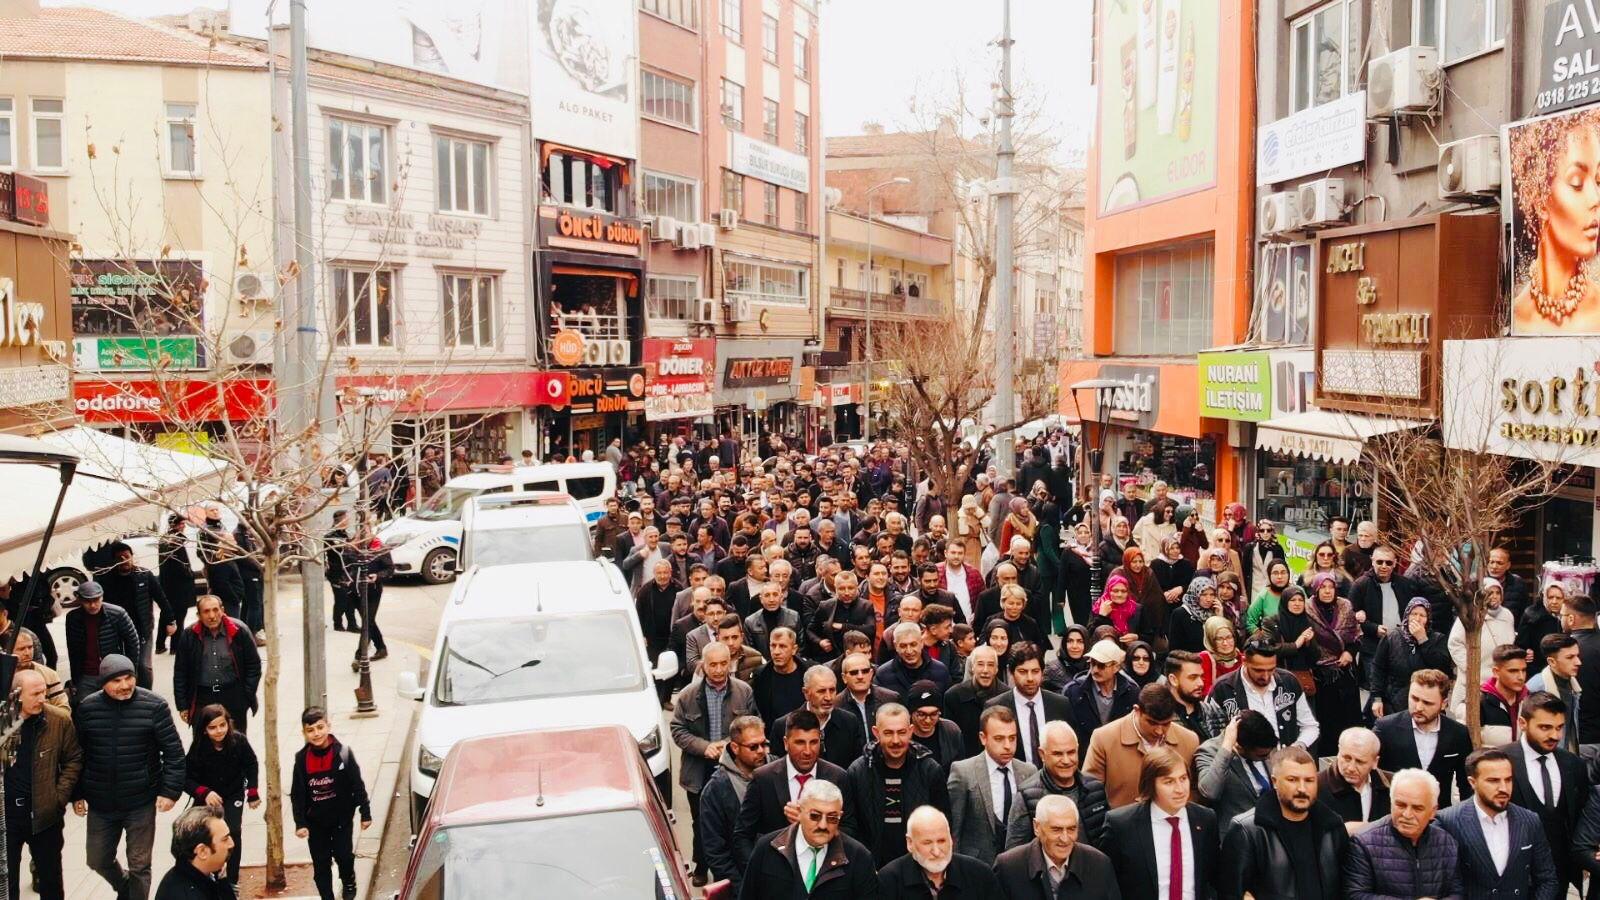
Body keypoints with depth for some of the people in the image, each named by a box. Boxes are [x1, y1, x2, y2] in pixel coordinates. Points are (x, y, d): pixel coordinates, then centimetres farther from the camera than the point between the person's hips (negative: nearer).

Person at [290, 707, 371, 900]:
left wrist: (365, 813, -5)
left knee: (344, 855, 3)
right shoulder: (301, 759, -8)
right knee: (320, 863, 7)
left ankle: (349, 884, 33)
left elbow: (357, 785, -7)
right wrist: (300, 823, -8)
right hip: (315, 821, 2)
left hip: (341, 817, -2)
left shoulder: (343, 752, -13)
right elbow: (297, 795, -2)